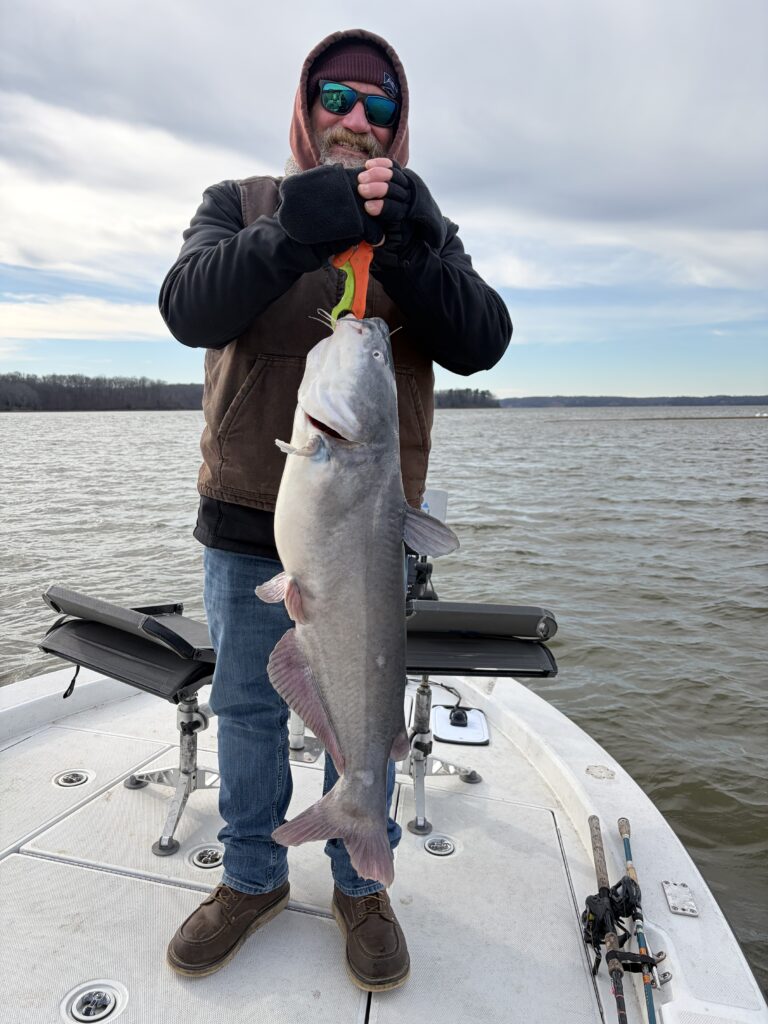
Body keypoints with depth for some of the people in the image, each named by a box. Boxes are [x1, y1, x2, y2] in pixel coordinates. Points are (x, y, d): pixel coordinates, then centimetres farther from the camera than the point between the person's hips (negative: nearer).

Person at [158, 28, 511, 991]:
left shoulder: (423, 226, 9)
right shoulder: (240, 205, 7)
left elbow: (482, 342, -7)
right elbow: (188, 306, -13)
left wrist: (407, 254, -24)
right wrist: (293, 236, -29)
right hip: (246, 518, 1)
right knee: (248, 705, 13)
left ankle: (361, 885, 34)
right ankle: (252, 877, 36)